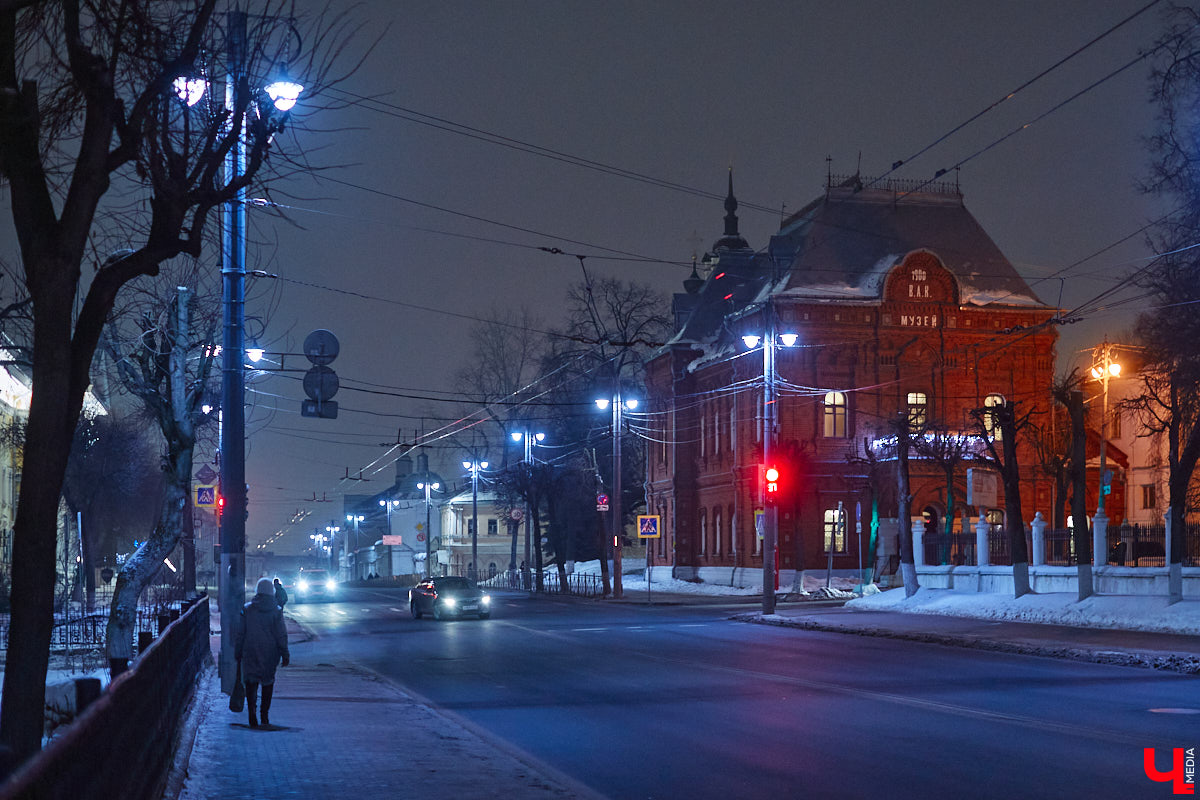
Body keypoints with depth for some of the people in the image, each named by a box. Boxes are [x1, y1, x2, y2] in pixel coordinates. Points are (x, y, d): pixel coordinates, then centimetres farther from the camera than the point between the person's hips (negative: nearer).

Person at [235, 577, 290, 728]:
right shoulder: (276, 611, -5)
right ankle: (265, 715, 16)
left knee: (251, 681, 2)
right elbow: (281, 635, -4)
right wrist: (285, 655, 2)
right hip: (270, 653, 0)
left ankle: (251, 710, -19)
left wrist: (237, 653, 8)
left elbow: (240, 633, 0)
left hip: (250, 652, 0)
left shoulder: (247, 609, -3)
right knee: (268, 681, 13)